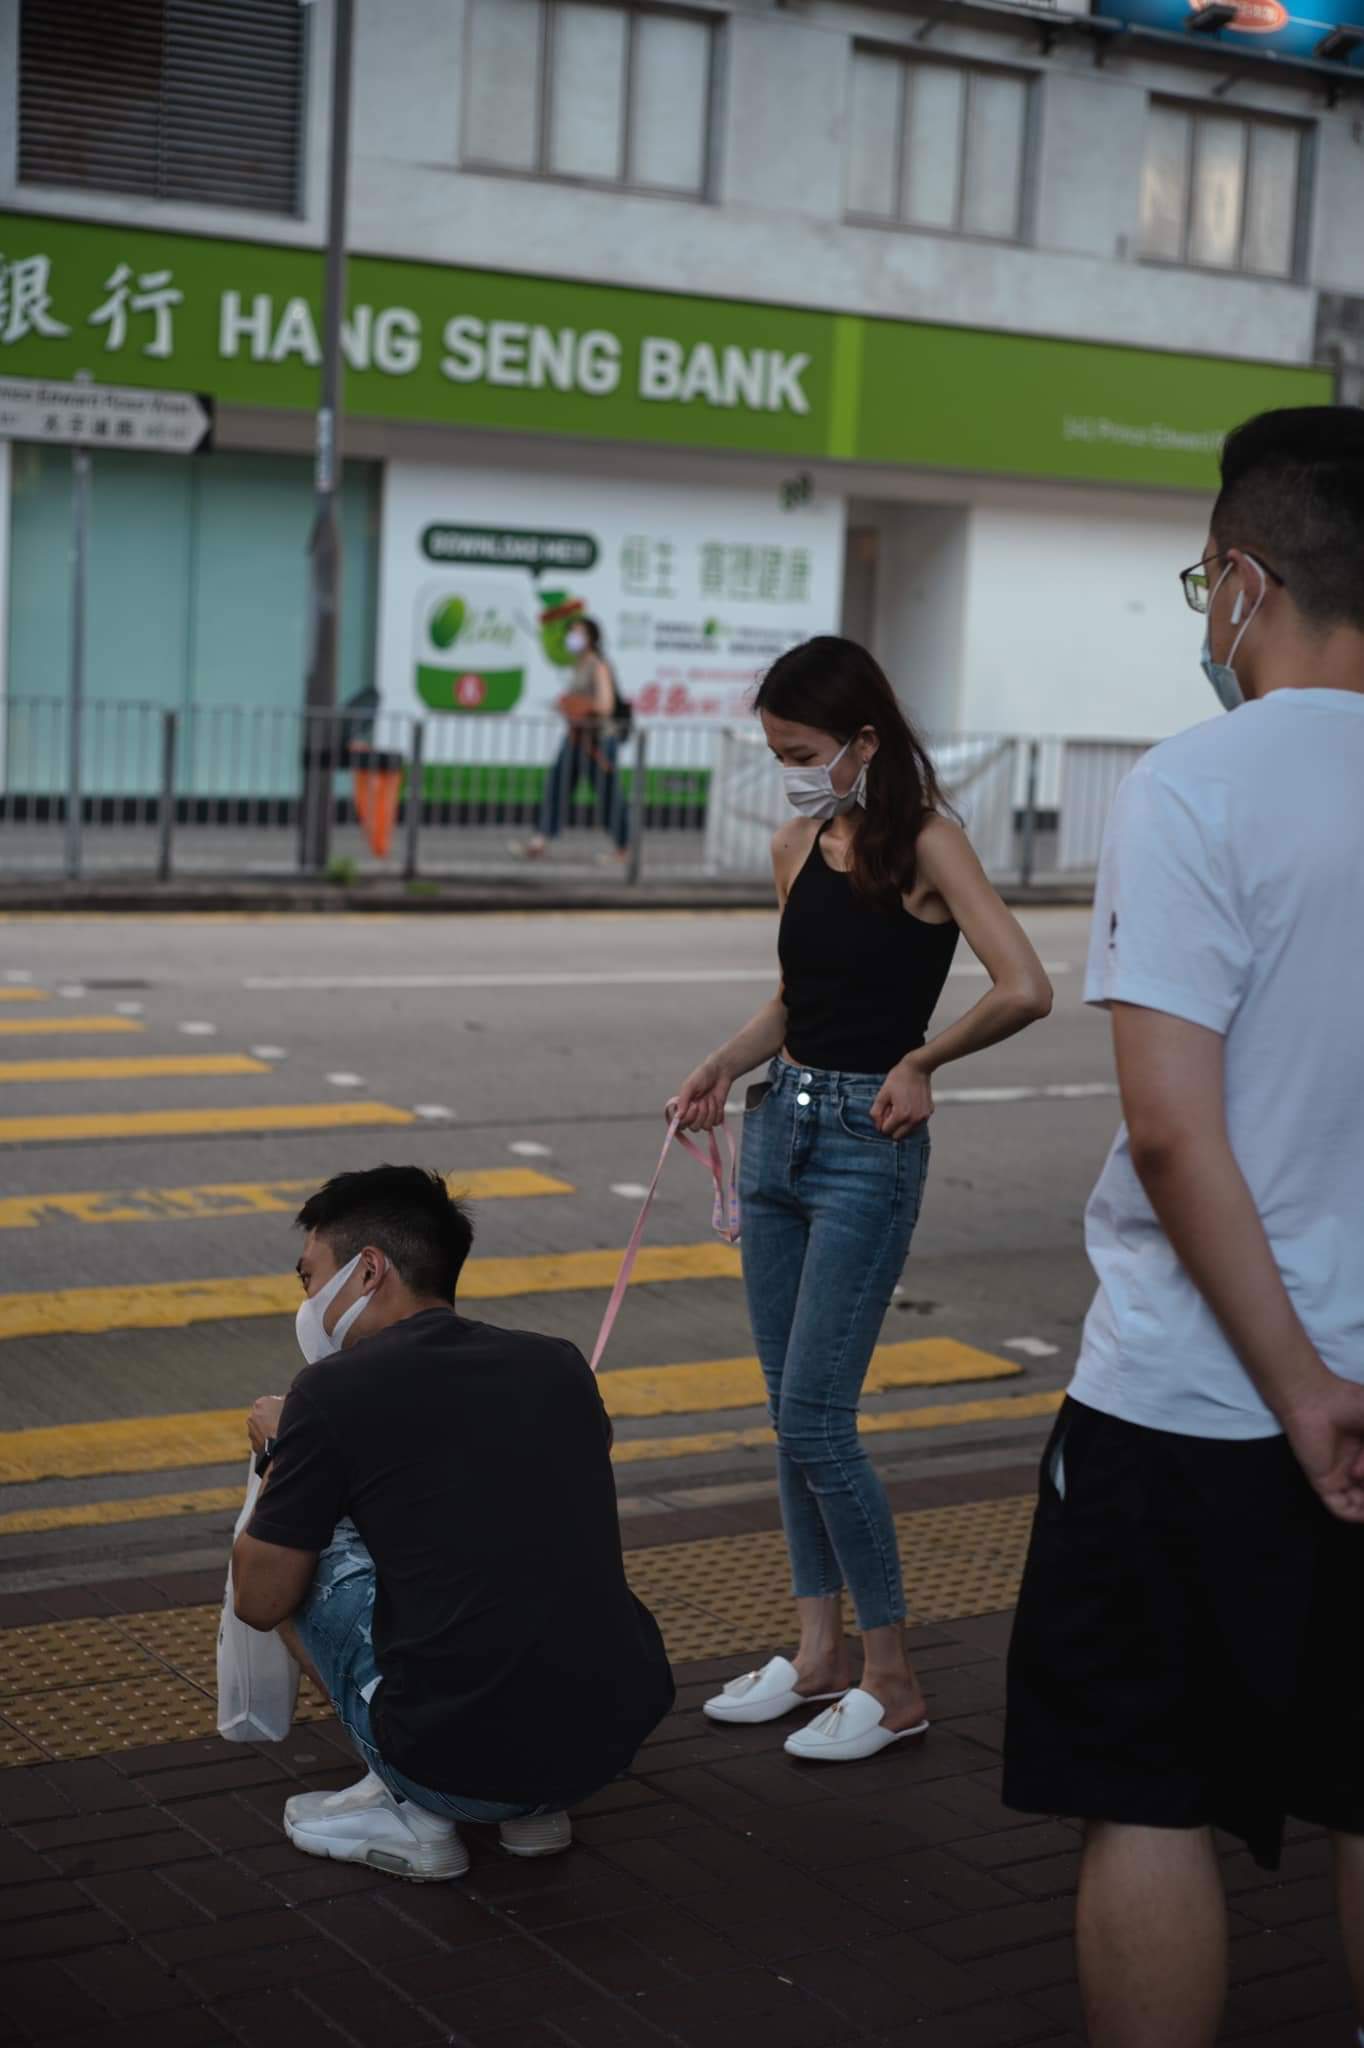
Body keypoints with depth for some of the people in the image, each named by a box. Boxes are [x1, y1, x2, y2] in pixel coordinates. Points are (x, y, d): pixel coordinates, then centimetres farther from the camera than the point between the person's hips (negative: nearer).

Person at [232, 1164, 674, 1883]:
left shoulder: (334, 1391, -4)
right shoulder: (559, 1365, 12)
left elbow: (261, 1600, 5)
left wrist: (282, 1450, 23)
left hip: (461, 1768, -5)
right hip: (618, 1739, 6)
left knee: (299, 1551, 18)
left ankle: (408, 1813, 12)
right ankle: (537, 1808, 19)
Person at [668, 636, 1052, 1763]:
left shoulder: (924, 843, -12)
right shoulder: (798, 846, 9)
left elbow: (1025, 990, -23)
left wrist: (921, 1061, -11)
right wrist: (726, 1066, 4)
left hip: (866, 1146, -7)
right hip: (778, 1126, 8)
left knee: (815, 1420, -7)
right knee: (792, 1414, 12)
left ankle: (892, 1682, 6)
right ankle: (818, 1651, 24)